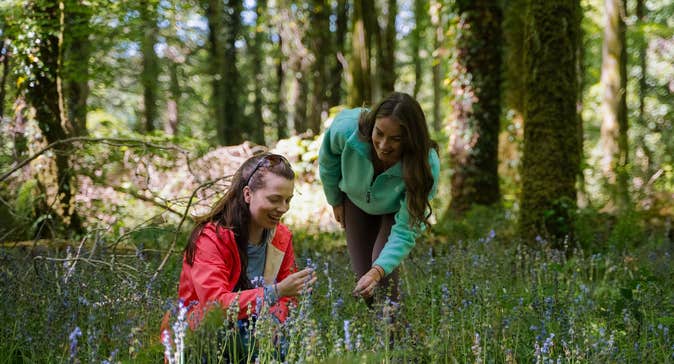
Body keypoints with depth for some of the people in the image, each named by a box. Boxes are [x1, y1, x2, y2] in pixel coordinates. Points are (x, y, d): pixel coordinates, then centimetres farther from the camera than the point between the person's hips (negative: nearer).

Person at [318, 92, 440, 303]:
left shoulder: (426, 166, -42)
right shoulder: (347, 129, -39)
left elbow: (405, 231, -37)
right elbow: (328, 159, -12)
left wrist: (378, 271, -50)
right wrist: (334, 200, 2)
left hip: (395, 210, -2)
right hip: (356, 199, 2)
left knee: (384, 273, -19)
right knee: (362, 273, 0)